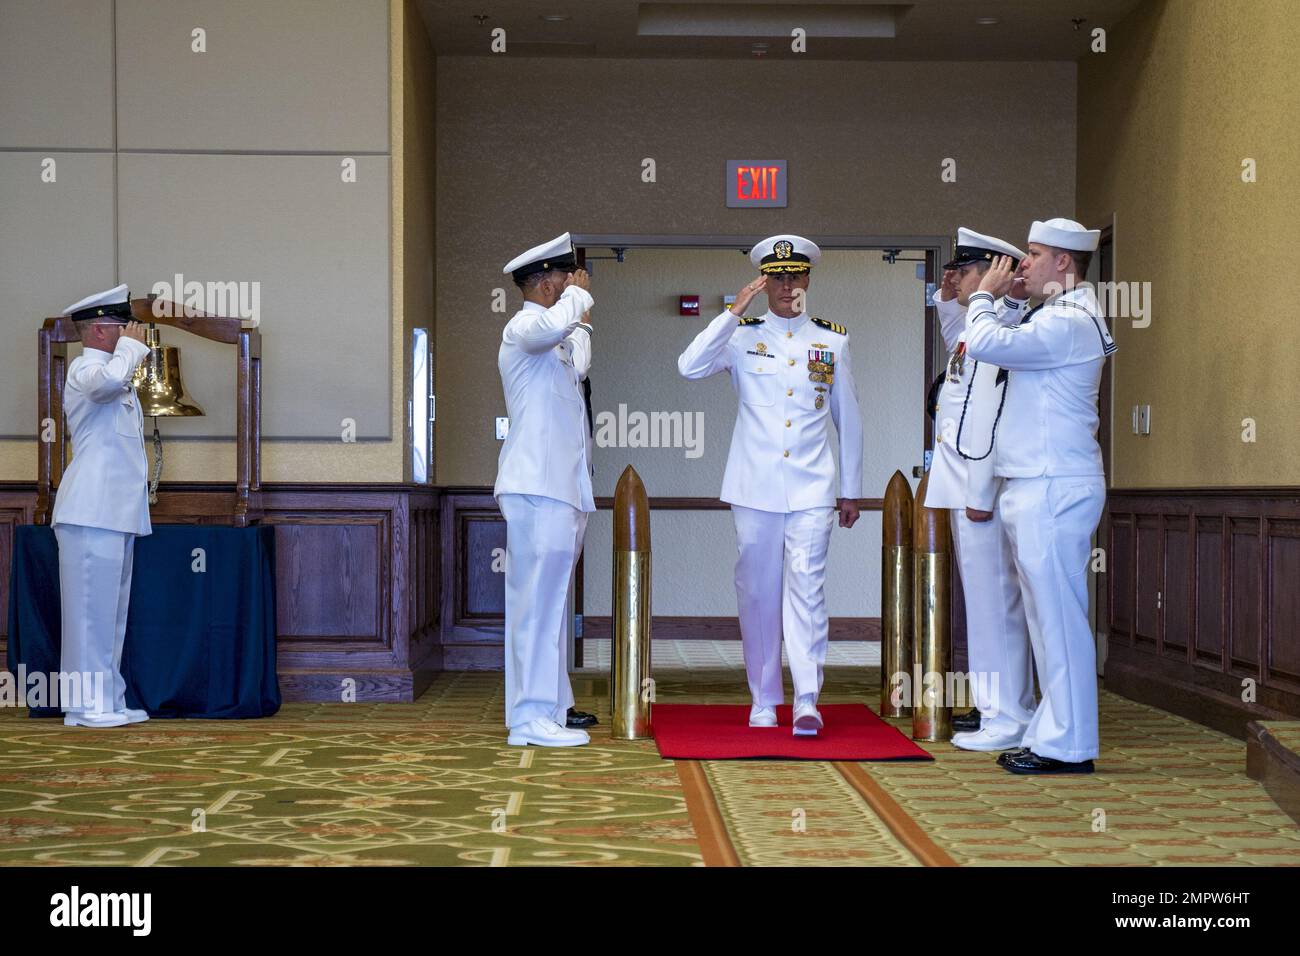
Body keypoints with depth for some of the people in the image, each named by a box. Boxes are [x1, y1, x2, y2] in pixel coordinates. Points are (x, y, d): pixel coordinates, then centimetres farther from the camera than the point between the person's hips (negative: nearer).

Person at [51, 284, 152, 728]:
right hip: (93, 512, -10)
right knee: (91, 608, -8)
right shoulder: (85, 367, -8)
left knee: (111, 609, 11)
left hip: (116, 512, 10)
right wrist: (131, 346, -17)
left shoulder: (114, 375, 23)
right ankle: (87, 705, -5)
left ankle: (107, 702, 15)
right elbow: (108, 381, -33)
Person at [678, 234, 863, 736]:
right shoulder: (741, 335, 7)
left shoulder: (833, 340, 11)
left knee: (806, 586, -12)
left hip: (812, 488, 0)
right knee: (757, 592, 4)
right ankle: (764, 701, 15)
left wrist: (851, 489, 13)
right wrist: (734, 312, -12)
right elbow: (690, 367, -11)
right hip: (755, 487, 0)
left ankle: (807, 700, -16)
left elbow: (848, 420, 14)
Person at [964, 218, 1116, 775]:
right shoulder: (1059, 320, 22)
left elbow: (985, 344, -21)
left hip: (1054, 489, -11)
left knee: (1058, 613, -8)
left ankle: (1067, 746, -5)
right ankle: (1054, 734, 16)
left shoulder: (1066, 323, -12)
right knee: (1048, 614, 11)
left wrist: (984, 297, -4)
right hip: (1036, 486, 11)